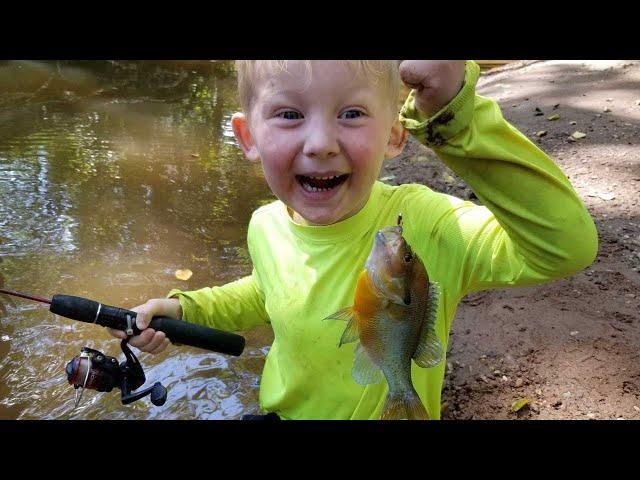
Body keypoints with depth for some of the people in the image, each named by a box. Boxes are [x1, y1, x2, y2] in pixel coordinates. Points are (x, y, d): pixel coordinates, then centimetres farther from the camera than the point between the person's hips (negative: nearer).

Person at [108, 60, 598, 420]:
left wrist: (458, 113, -47)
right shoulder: (265, 227, -14)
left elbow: (566, 246, -43)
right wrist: (185, 308, -3)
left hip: (391, 414, -3)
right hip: (280, 412, 4)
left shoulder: (419, 223, -30)